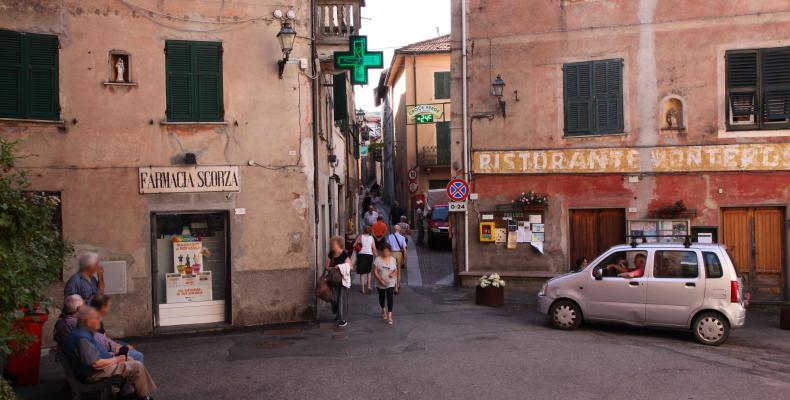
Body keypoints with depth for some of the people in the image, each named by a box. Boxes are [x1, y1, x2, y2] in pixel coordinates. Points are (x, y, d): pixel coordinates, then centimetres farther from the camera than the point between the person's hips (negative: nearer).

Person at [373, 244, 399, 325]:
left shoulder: (393, 259, -2)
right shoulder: (378, 259, -9)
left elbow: (396, 270, 6)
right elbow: (375, 271, -9)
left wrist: (393, 274, -17)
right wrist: (380, 279, -22)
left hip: (391, 283, 0)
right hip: (380, 284, 1)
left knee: (390, 298, -14)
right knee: (381, 298, 18)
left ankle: (389, 316, -13)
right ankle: (383, 310, 46)